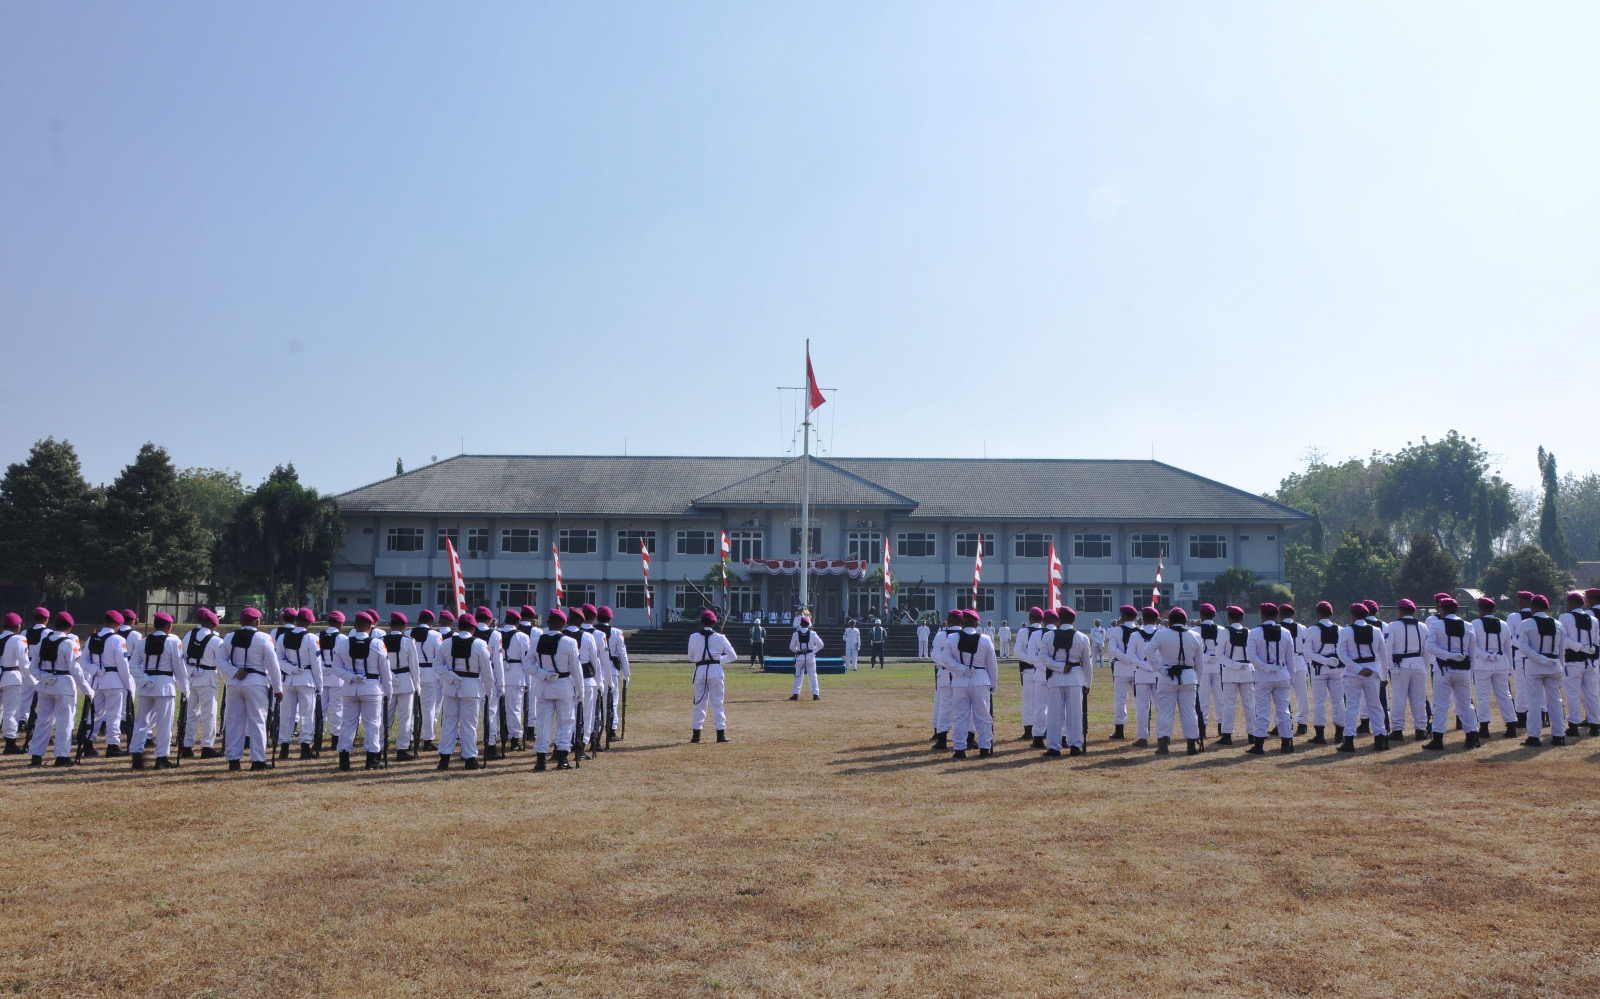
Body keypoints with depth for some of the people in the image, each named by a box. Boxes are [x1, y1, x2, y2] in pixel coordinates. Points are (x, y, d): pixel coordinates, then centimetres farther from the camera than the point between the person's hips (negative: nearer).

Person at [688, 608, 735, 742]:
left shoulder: (693, 637, 1)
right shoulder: (720, 637, -1)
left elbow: (691, 658, 11)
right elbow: (733, 657, 4)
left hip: (699, 671, 1)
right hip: (715, 671, -1)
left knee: (699, 702, 8)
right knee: (717, 702, 5)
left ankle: (696, 733, 5)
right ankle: (720, 734, 5)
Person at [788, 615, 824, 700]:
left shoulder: (796, 634, -5)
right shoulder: (812, 633, -6)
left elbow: (792, 647, 1)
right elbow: (820, 644, 0)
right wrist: (813, 650, 10)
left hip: (800, 656, 0)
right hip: (810, 656, 0)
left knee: (798, 675, 5)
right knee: (813, 675, 5)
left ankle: (795, 694, 2)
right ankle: (815, 694, 5)